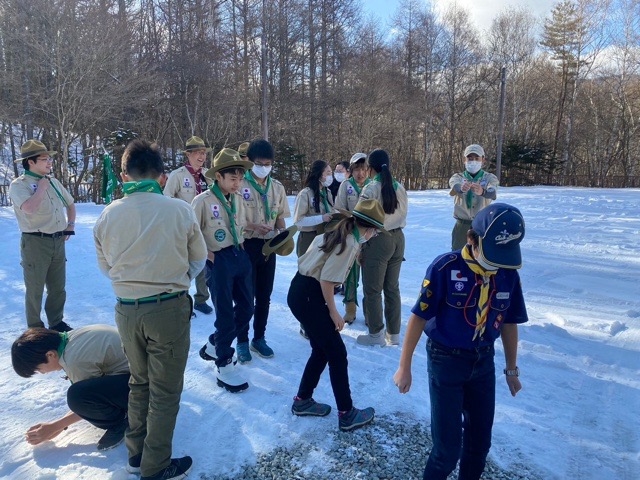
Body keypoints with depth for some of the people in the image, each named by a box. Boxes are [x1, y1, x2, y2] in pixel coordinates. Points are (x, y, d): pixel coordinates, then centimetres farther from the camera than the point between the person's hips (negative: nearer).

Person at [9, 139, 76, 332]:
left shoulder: (54, 182, 10)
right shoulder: (18, 185, -10)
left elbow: (70, 204, 24)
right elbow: (30, 208, -29)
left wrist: (70, 225, 12)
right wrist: (42, 186, -15)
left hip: (58, 241, 6)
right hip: (35, 243, -6)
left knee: (58, 287, 16)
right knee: (35, 290, 5)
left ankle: (56, 323, 31)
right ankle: (35, 330, 19)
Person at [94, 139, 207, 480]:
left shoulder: (109, 214, -6)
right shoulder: (180, 210, -13)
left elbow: (105, 265, 8)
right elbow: (198, 260, 1)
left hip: (126, 309, 4)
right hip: (169, 309, -3)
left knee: (139, 382, 24)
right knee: (165, 390, 12)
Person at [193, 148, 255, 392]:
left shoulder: (238, 199, 7)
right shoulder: (203, 200, -13)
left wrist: (240, 249, 9)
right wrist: (208, 255, -12)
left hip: (240, 256, 7)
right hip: (218, 261, -7)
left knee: (246, 309, 12)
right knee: (226, 314, -1)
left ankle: (214, 346, 36)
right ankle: (224, 367, 17)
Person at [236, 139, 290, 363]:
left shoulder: (277, 187, 6)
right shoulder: (240, 185, -9)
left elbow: (280, 218, 10)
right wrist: (256, 227, -24)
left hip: (268, 245, 5)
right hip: (247, 245, -4)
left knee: (264, 295, 13)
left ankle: (259, 338, 29)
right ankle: (242, 341, 19)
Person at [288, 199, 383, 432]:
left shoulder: (337, 233, 12)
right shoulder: (351, 243, -15)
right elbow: (327, 279, -20)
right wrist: (333, 312, -7)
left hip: (302, 291, 9)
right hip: (308, 297, -9)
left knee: (322, 350, 19)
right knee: (337, 353, 2)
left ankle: (302, 401, 33)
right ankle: (347, 414, 15)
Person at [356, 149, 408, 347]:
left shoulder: (370, 189, -14)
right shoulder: (400, 188, 3)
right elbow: (402, 215, 11)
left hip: (377, 240, -6)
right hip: (398, 238, 7)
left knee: (373, 290, 6)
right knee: (392, 288, 15)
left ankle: (376, 334, 14)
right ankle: (394, 333, 24)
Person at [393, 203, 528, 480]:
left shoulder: (508, 274, -7)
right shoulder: (445, 268, -23)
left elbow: (509, 323, 7)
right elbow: (419, 317, -15)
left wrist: (512, 369, 16)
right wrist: (405, 367, -9)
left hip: (483, 362, 5)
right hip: (446, 361, -5)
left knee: (480, 439, 19)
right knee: (448, 446, 2)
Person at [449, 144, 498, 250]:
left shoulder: (490, 178, -1)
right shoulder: (457, 177, 1)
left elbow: (493, 192, -23)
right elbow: (455, 186, -23)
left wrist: (482, 191, -48)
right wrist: (461, 188, -49)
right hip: (462, 225, 1)